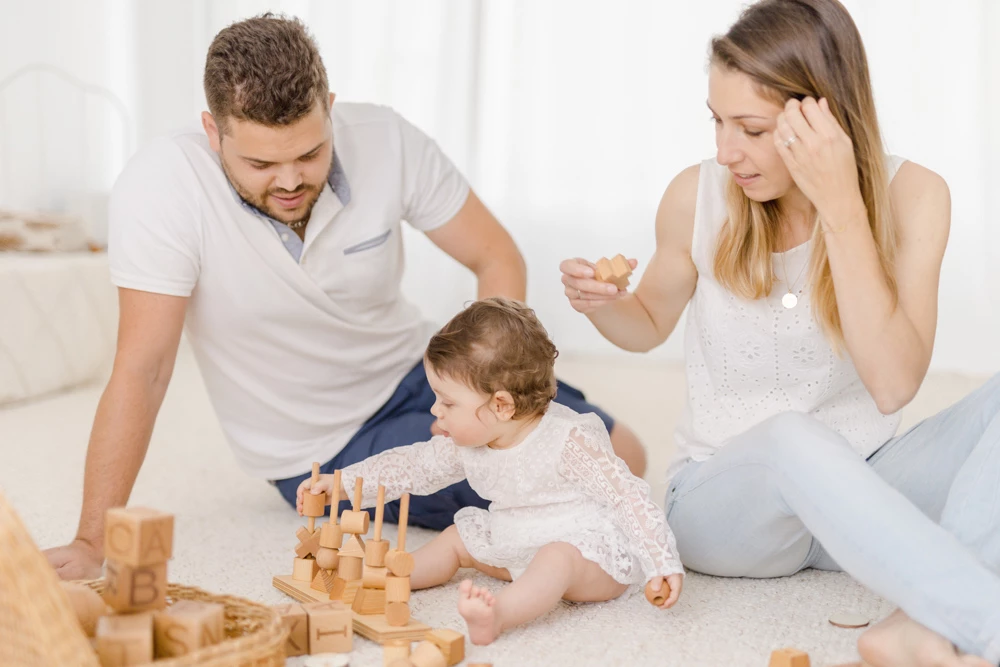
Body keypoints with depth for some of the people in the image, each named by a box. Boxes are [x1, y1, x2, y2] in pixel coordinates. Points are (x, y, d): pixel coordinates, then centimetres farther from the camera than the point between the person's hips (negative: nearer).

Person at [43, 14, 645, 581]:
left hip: (415, 371, 4)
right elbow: (143, 369, -26)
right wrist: (92, 543, -28)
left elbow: (498, 261, -9)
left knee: (620, 458, 3)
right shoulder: (162, 186, -28)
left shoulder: (387, 142, -19)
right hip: (324, 455, -3)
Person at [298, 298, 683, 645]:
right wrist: (341, 484, 7)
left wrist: (662, 564, -31)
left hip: (592, 556, -9)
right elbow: (415, 466, 10)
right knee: (458, 537, 12)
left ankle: (499, 614, -62)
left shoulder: (569, 443, -25)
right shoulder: (469, 444, -2)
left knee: (556, 559, -38)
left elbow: (628, 498, -24)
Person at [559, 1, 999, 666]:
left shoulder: (910, 196, -11)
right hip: (721, 501, -1)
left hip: (860, 491, 2)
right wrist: (602, 304, -13)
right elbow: (650, 325, 11)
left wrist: (840, 206, -29)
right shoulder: (698, 195, -8)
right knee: (790, 437, -37)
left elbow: (893, 384, -23)